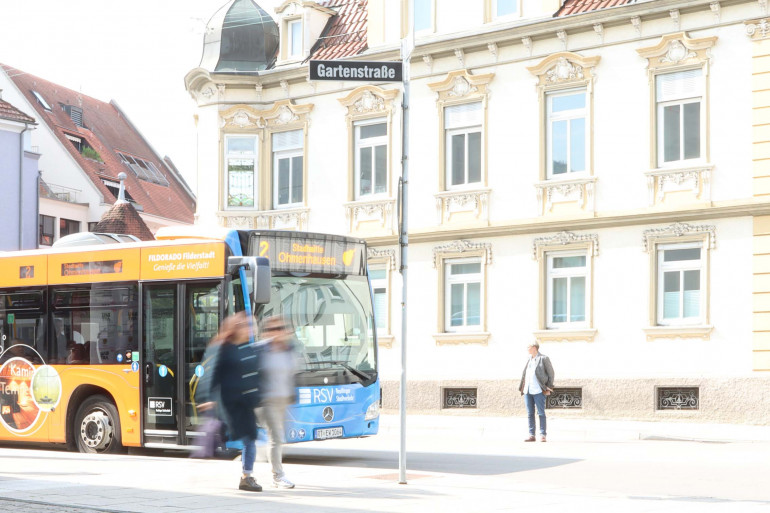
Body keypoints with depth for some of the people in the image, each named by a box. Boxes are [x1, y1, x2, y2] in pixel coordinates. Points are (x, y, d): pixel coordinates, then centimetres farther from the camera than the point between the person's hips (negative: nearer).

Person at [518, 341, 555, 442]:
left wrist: (549, 388, -6)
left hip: (538, 391, -6)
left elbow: (551, 373, -1)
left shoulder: (544, 359, -2)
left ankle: (542, 435, 0)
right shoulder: (529, 360, 17)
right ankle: (531, 435, 8)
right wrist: (522, 388, 13)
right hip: (527, 391, 6)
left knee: (541, 413, -3)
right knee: (530, 414, 5)